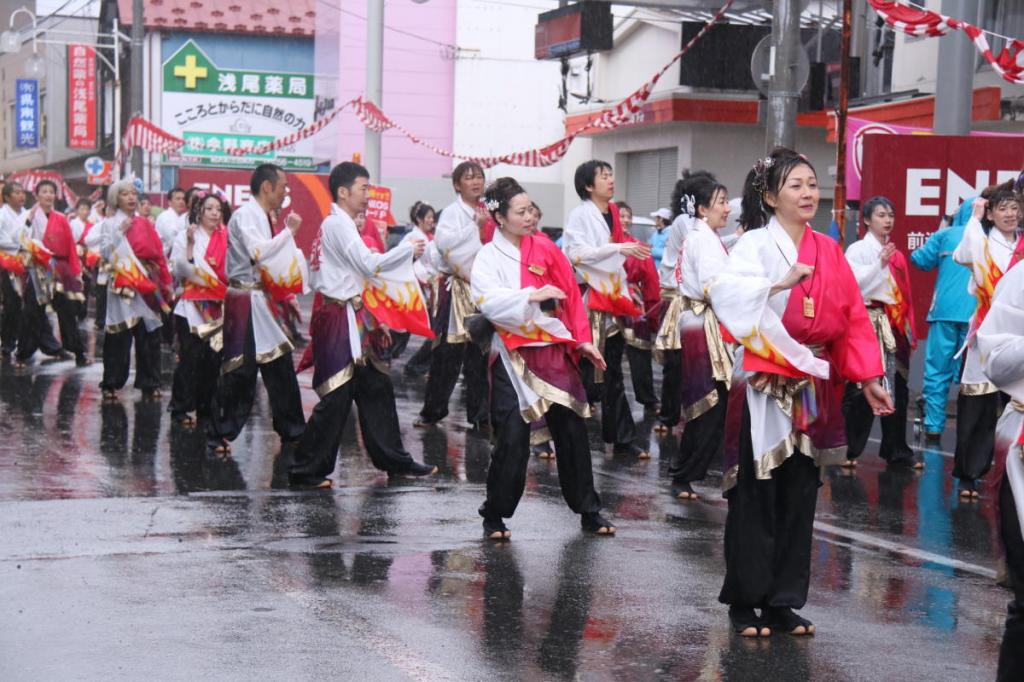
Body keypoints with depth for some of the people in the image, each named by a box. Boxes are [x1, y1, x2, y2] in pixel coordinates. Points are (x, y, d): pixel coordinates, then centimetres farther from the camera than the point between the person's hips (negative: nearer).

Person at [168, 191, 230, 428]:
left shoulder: (226, 239, 10)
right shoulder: (185, 237, 2)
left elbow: (230, 270, 17)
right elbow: (180, 271, -9)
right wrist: (190, 245, -17)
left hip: (217, 308, 3)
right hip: (191, 308, -3)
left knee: (213, 358, 2)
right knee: (191, 357, -7)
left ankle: (206, 407, 13)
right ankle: (182, 408, -1)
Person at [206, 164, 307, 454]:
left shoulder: (262, 217, 15)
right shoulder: (245, 215, -13)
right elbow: (258, 252, -26)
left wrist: (285, 297, 16)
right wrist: (288, 231, -16)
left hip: (262, 301, 9)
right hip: (245, 302, -9)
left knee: (279, 366, 12)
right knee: (240, 372, -8)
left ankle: (291, 431, 20)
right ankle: (219, 434, 0)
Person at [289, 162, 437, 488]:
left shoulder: (340, 224, 19)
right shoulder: (338, 223, -12)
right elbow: (369, 265, -21)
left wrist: (373, 320, 20)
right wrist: (408, 249, -10)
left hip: (351, 319, 10)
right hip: (340, 319, -10)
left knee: (376, 388, 13)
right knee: (336, 397, -7)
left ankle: (395, 461, 20)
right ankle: (307, 470, -1)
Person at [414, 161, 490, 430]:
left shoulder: (487, 212, 11)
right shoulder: (452, 212, -5)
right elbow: (445, 243, -22)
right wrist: (476, 227, -17)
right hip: (457, 290, -5)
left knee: (480, 352, 7)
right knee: (448, 352, -3)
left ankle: (479, 413, 15)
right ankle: (433, 411, 9)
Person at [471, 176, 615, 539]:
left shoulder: (544, 248, 7)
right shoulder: (488, 257, -2)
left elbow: (572, 296, 10)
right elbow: (490, 302, -19)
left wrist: (582, 340, 5)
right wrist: (533, 295, -31)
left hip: (554, 350, 3)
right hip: (513, 355, -3)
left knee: (573, 431, 7)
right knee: (512, 439, -6)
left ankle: (589, 512, 19)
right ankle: (495, 517, 9)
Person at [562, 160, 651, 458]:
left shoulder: (612, 213, 13)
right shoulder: (580, 214, -8)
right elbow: (578, 254, -20)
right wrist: (619, 248, -26)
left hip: (613, 300, 7)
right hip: (590, 300, -7)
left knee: (612, 373, 10)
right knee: (587, 372, -6)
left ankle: (622, 437, 12)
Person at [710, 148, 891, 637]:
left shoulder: (828, 251, 9)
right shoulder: (756, 244, -7)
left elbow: (853, 317, 9)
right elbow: (724, 290, -25)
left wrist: (868, 378, 5)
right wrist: (781, 283, -29)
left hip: (813, 388, 5)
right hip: (764, 387, -5)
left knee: (800, 496, 8)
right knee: (756, 496, 0)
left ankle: (783, 602, 16)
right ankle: (744, 602, 11)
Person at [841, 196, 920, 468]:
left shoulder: (896, 254, 14)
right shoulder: (857, 250, -1)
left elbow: (905, 295, 15)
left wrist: (909, 329, 12)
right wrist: (879, 264, -18)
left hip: (893, 325, 6)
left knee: (897, 388, 7)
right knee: (861, 388, -3)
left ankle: (897, 450, 15)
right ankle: (853, 451, 4)